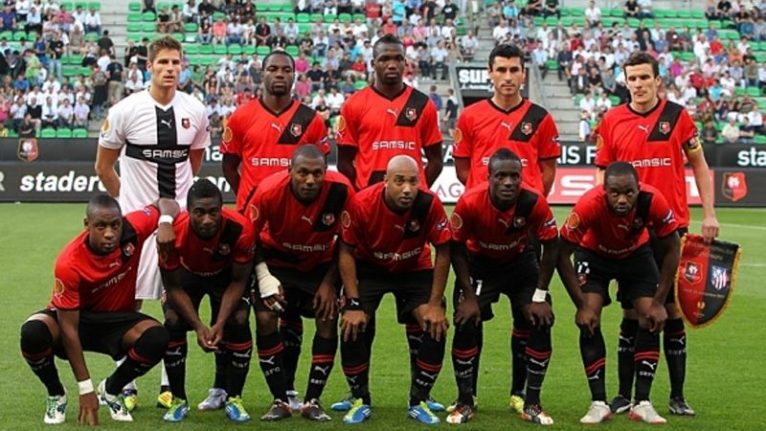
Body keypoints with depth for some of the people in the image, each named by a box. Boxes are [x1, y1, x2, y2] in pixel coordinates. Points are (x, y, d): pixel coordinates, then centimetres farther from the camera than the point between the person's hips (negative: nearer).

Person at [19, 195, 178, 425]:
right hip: (77, 317, -3)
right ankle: (56, 395, -4)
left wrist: (165, 223, -26)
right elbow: (69, 329, -26)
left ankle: (111, 389, 1)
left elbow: (166, 204, 0)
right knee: (33, 332, -35)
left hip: (117, 319, 3)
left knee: (157, 337, -29)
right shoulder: (69, 263, -30)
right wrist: (85, 390, -27)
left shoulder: (132, 229, -21)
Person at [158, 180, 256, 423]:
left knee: (239, 321, -21)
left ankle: (234, 399, -4)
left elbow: (238, 281, -22)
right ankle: (178, 400, -3)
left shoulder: (240, 229, -37)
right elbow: (174, 287, -23)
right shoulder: (174, 233, -37)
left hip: (226, 275, 0)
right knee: (173, 322, -20)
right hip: (186, 273, 0)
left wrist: (219, 324, -32)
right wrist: (199, 326, -32)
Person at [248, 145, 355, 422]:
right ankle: (281, 400, -3)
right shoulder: (269, 191, -30)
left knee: (328, 320, -11)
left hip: (321, 264, 1)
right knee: (267, 319, -15)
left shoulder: (341, 190, -29)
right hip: (277, 262, -1)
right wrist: (264, 278, -19)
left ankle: (312, 401, 1)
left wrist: (329, 282, -11)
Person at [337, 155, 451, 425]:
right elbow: (346, 252, -17)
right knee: (352, 328, -17)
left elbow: (443, 251, -15)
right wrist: (354, 304, -20)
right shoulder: (361, 204, -31)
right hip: (369, 268, -1)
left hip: (415, 269, 1)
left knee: (436, 328, -15)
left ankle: (419, 402, 4)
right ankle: (360, 401, 5)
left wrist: (435, 304, -15)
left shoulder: (430, 205, -29)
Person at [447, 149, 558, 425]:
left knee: (540, 323, -11)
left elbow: (550, 247, -15)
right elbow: (457, 249, -16)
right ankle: (465, 402, 2)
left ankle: (532, 404, 3)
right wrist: (469, 296, -17)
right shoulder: (469, 203, -31)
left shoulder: (534, 203, -30)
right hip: (478, 262, -1)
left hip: (520, 261, 1)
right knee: (466, 324, -15)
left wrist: (539, 296, -14)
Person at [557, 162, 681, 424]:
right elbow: (562, 254, -27)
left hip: (636, 253, 2)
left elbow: (672, 248, -19)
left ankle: (642, 403, -3)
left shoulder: (653, 201, -35)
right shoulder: (589, 205, -39)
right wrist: (582, 306, -27)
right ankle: (599, 403, -8)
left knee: (652, 319, -11)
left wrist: (659, 303, -19)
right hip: (594, 254, -1)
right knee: (589, 321, -17)